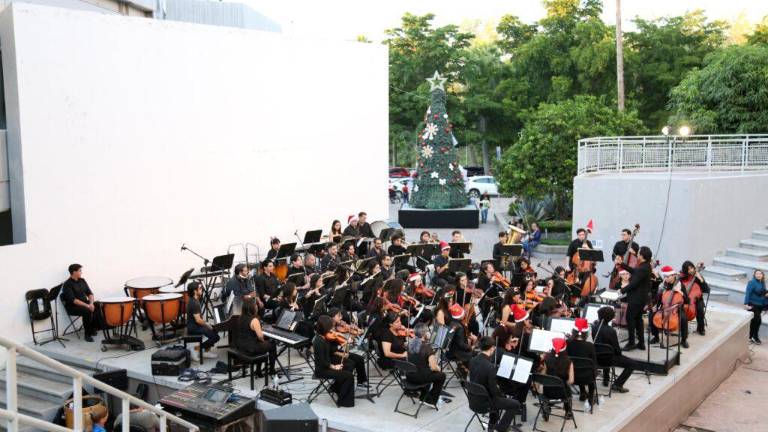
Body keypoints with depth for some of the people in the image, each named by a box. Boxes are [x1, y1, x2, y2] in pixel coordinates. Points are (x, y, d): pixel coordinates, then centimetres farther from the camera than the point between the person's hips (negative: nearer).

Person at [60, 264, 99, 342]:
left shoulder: (82, 281, 8)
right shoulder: (67, 285, -15)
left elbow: (90, 293, 7)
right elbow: (73, 300, -23)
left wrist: (91, 303, -13)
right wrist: (87, 306, -29)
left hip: (85, 303, 7)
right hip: (72, 307, -7)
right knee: (87, 311, -33)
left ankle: (93, 328, -1)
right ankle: (88, 334, -21)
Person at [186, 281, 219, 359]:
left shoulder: (193, 300, 8)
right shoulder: (194, 303, -23)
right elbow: (198, 320, -24)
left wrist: (205, 323, 11)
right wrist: (207, 325, -10)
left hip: (194, 325, 10)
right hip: (194, 327, -10)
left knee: (215, 330, 17)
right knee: (215, 337, -16)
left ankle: (206, 351, 16)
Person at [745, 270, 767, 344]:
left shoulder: (762, 283, 6)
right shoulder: (752, 282, -15)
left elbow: (762, 292, 19)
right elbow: (747, 293, -21)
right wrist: (746, 304, -28)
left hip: (760, 305, 7)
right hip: (753, 304, -7)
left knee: (754, 321, 13)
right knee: (758, 320, -11)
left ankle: (751, 337, 22)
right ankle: (755, 337, 3)